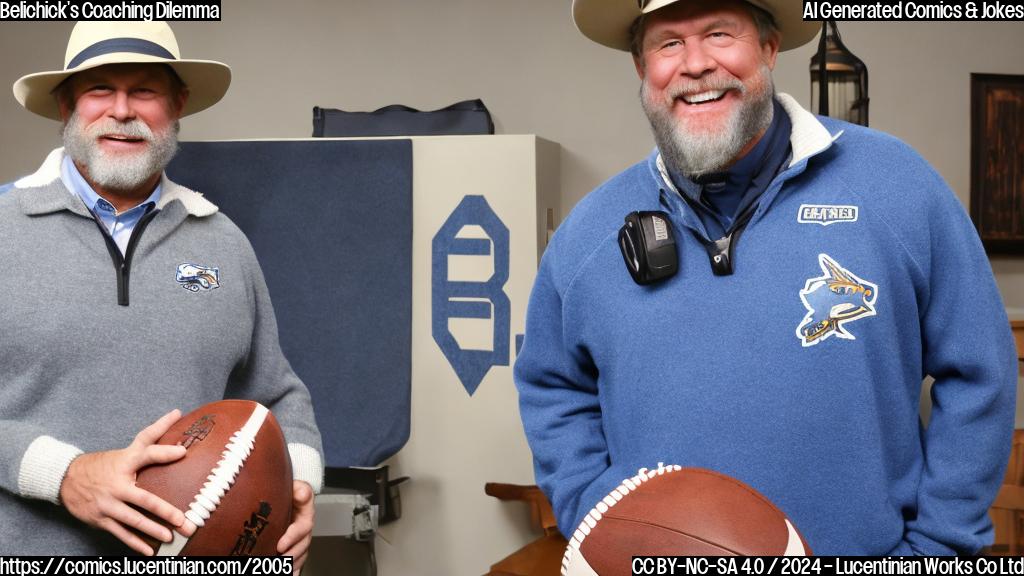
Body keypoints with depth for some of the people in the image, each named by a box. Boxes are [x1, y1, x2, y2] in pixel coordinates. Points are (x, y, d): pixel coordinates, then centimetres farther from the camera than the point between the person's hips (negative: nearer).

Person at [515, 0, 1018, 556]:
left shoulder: (893, 183, -9)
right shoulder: (588, 231, -2)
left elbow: (976, 376, -5)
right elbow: (554, 391, 8)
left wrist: (932, 549, -8)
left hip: (865, 554, -1)